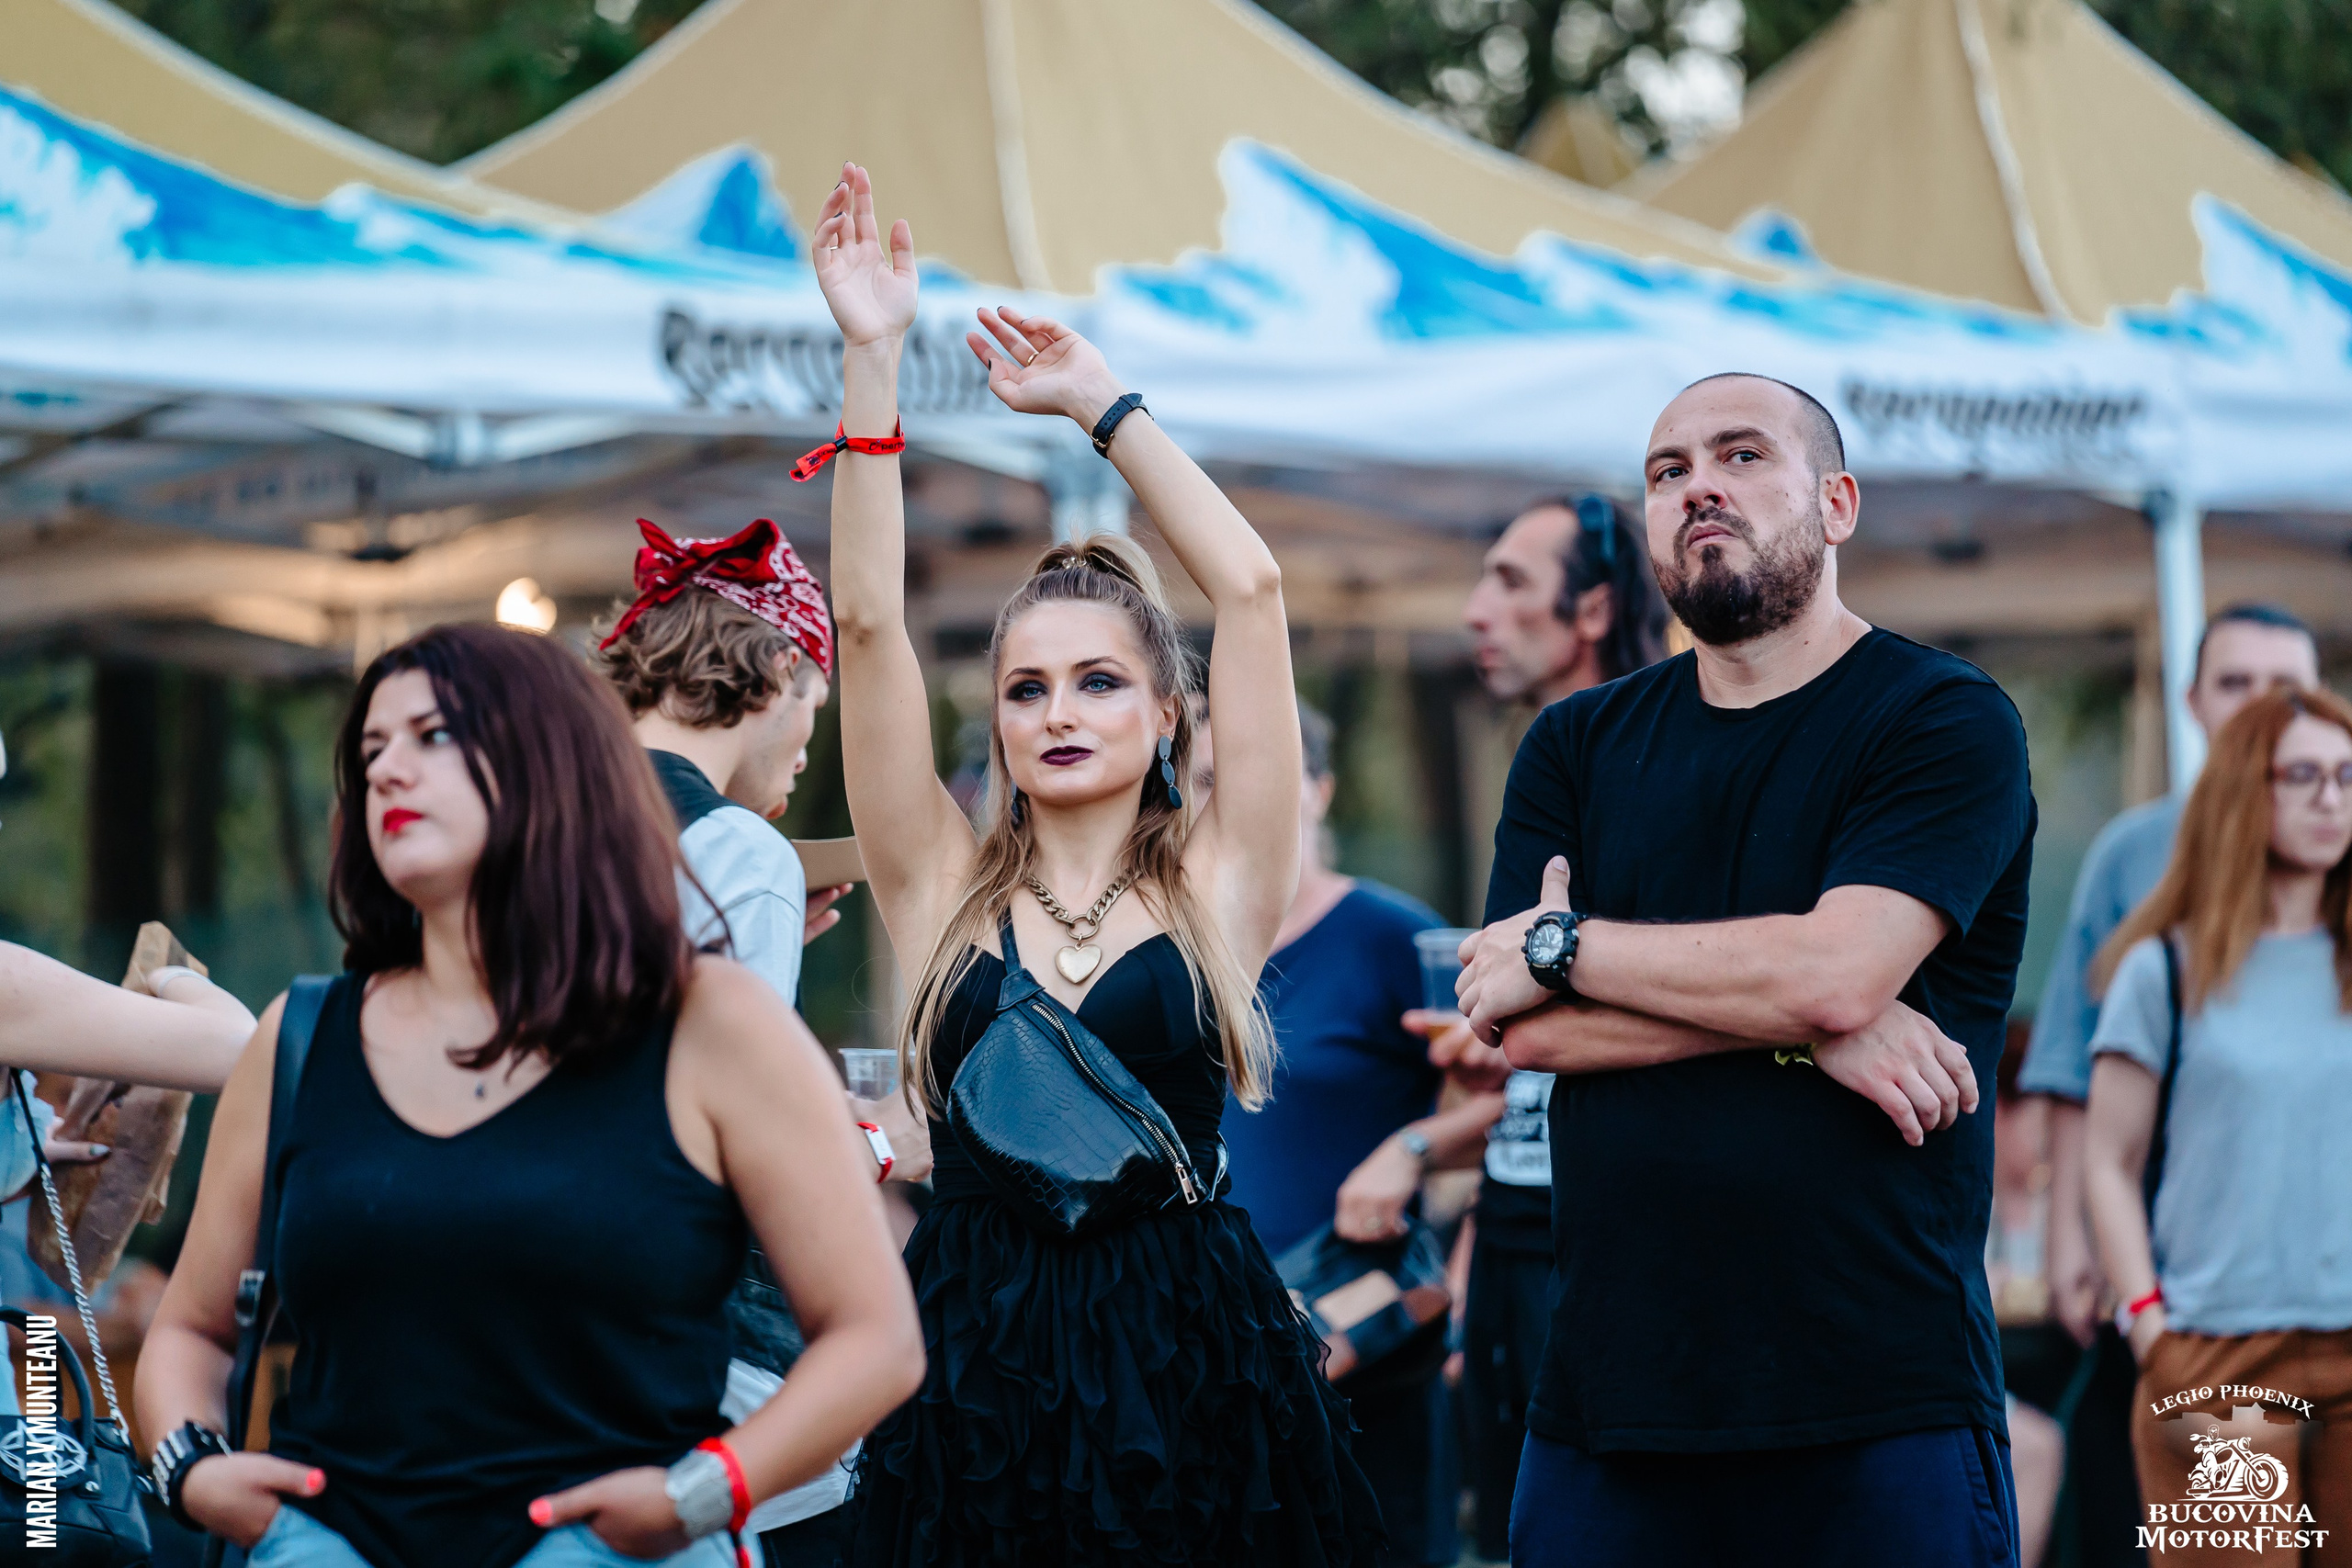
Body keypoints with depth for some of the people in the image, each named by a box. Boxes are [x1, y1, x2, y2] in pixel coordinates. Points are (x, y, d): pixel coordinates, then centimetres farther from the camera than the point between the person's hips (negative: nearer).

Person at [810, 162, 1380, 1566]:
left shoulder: (1218, 883, 5)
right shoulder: (947, 889, 8)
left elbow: (1251, 586, 0)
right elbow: (867, 620, 2)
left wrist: (1099, 399, 7)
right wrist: (874, 363, -2)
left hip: (1187, 1370, -1)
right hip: (977, 1377, 1)